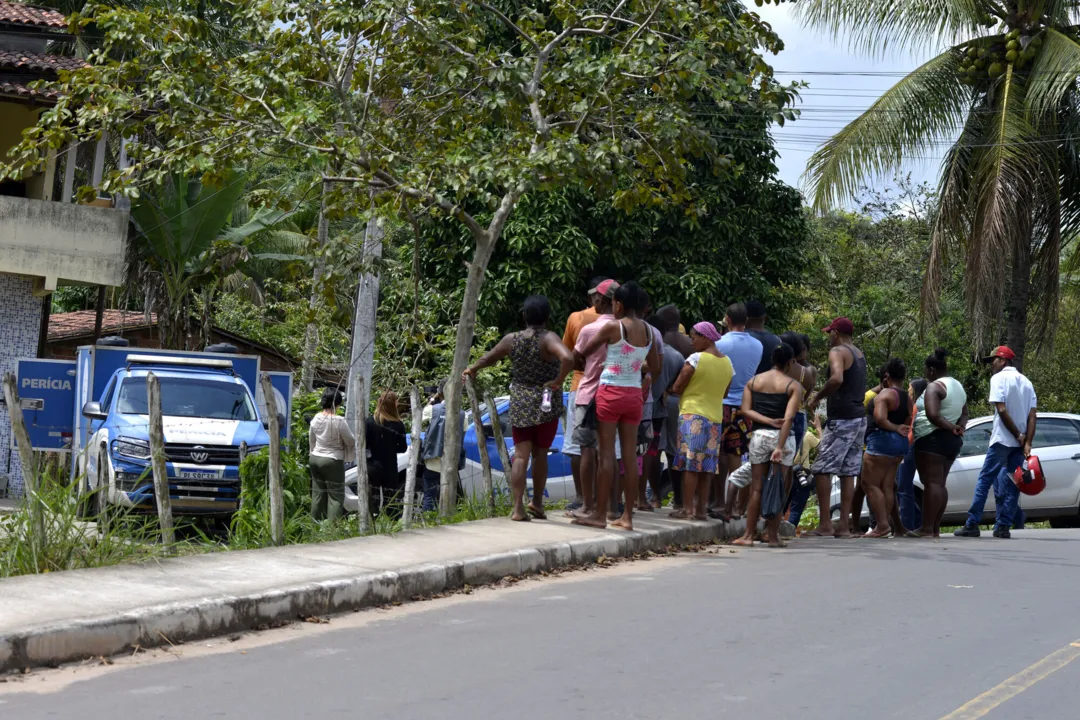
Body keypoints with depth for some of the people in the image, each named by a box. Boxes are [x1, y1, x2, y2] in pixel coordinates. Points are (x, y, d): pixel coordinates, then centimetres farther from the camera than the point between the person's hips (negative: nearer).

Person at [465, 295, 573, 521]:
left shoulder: (511, 340, -2)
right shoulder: (548, 339, -14)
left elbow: (488, 358, 14)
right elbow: (567, 358, -33)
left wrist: (472, 369, 34)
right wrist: (558, 381, -18)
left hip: (519, 403, 2)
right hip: (545, 404, -2)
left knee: (521, 455, 4)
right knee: (540, 454, 14)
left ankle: (518, 507, -5)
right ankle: (537, 502, 22)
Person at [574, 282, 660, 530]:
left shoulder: (613, 327, -11)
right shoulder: (648, 331, 6)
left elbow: (584, 352, -2)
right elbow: (655, 368, 13)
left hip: (611, 392, -5)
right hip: (634, 395, 5)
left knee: (606, 454, -3)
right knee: (630, 456, 6)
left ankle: (600, 515, -1)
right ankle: (627, 516, 7)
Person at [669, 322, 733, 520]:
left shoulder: (696, 359, -11)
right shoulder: (727, 362, 8)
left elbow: (677, 388, -9)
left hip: (692, 415, -6)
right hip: (716, 417, 6)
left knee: (690, 465, -5)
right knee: (706, 466, 9)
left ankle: (687, 509, -6)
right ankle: (701, 509, 10)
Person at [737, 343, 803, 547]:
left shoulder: (753, 381, 9)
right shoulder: (794, 386, -3)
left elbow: (746, 410, -3)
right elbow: (788, 418, -14)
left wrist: (768, 421, -8)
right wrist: (780, 448, -19)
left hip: (759, 435, 3)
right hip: (783, 438, -3)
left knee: (757, 487, 8)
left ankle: (749, 534, 5)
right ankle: (772, 535, 5)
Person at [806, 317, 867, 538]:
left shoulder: (838, 352, -8)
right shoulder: (859, 354, 19)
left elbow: (837, 379, -26)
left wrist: (816, 398, -16)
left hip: (841, 418, -9)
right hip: (860, 418, 9)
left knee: (823, 469, -7)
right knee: (848, 472, 8)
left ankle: (825, 524, -12)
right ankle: (844, 526, 6)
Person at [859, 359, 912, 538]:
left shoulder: (886, 393, -12)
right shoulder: (907, 399, 15)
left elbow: (880, 418, -24)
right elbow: (906, 425, 16)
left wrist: (895, 428, -12)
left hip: (882, 440, -9)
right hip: (901, 444, 9)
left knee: (869, 483, -6)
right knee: (887, 486, 9)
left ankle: (883, 524, -15)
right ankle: (885, 525, 5)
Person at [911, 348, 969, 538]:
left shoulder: (934, 387, -12)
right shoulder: (958, 386, 19)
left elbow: (932, 415, -23)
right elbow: (964, 414, 22)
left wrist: (951, 427, -12)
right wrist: (960, 427, 4)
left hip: (933, 439, -9)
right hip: (953, 442, 10)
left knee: (932, 482, -12)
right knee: (940, 484, 12)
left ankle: (927, 528, -15)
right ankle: (935, 528, 11)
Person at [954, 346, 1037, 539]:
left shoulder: (999, 378, -3)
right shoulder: (1026, 382, 15)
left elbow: (1002, 410, -14)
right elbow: (1032, 415, 5)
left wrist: (1018, 435, -9)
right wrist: (1027, 442, -3)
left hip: (1002, 440, -6)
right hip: (1021, 443, 6)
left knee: (985, 480, -2)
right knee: (1012, 484, 7)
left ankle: (972, 525, -4)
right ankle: (1003, 527, 2)